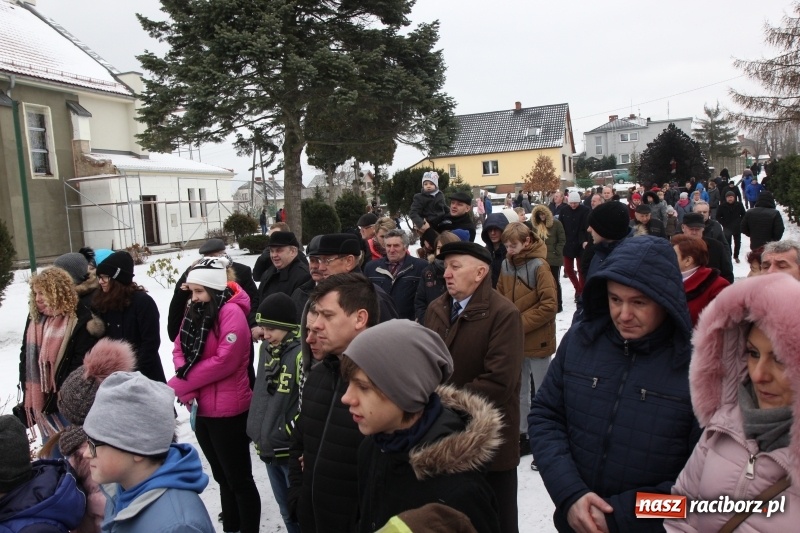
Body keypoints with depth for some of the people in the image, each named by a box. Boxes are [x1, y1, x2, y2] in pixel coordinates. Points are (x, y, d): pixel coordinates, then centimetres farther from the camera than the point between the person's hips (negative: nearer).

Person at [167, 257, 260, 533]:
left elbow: (224, 361, -23)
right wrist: (187, 389, -13)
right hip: (201, 408, 8)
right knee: (222, 477, 21)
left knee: (239, 480, 5)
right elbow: (180, 348, 5)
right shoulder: (196, 311, 9)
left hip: (227, 411, -8)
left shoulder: (232, 312, -16)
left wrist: (178, 385, -17)